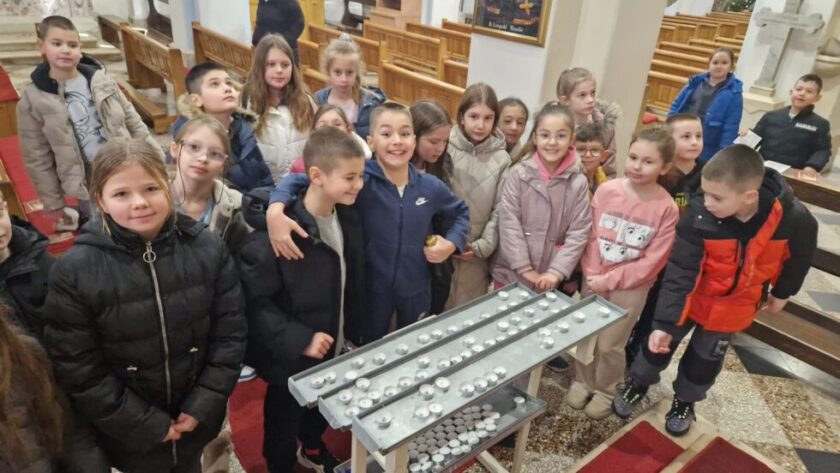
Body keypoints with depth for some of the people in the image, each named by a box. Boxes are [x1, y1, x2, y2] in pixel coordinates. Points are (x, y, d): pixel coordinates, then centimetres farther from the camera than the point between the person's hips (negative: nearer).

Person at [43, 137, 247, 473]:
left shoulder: (207, 248, -12)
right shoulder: (74, 271, -18)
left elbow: (230, 333, -7)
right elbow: (77, 370, -14)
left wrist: (203, 405, -11)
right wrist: (149, 424, -12)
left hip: (196, 416, 2)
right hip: (130, 433, -2)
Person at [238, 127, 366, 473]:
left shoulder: (349, 220, -2)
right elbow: (255, 301, -26)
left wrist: (353, 334, 9)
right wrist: (299, 339, -28)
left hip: (333, 350, 7)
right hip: (290, 359, -6)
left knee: (321, 412, 30)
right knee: (284, 423, 20)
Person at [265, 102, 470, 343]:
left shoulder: (430, 186, -8)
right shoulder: (361, 179, -20)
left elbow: (460, 211, 12)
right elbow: (300, 179, -24)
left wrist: (452, 243, -5)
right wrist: (275, 210, -42)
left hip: (416, 288, 3)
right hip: (373, 287, -3)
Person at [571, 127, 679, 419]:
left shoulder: (667, 208, -16)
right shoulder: (606, 190, -10)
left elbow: (652, 261, -14)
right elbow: (590, 235, -4)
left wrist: (609, 280, -17)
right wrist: (593, 274, -13)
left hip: (631, 286, -2)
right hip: (594, 279, 3)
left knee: (610, 344, 10)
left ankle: (605, 391, 36)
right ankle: (582, 381, 40)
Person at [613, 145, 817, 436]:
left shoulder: (793, 218, -27)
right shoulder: (698, 213, -32)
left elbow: (799, 257, -4)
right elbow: (679, 271, -30)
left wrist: (781, 293, 10)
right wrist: (664, 322, -34)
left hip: (733, 307, 1)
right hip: (689, 298, -1)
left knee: (705, 360, 18)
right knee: (659, 343, 13)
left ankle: (684, 400, 47)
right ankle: (638, 383, 43)